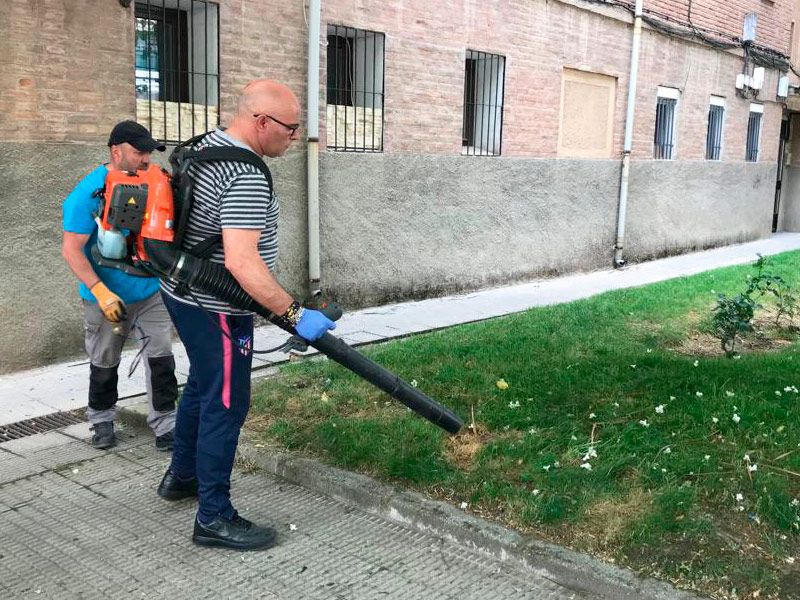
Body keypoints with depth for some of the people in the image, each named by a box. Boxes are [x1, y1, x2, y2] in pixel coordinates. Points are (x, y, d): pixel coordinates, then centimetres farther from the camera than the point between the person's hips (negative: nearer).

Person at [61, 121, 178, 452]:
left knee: (161, 357, 0)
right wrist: (102, 292, -26)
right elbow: (71, 250, -18)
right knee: (104, 364, 14)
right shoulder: (88, 192, -17)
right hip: (107, 298, -3)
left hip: (151, 292, 3)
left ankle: (165, 424, 9)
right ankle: (102, 420, 35)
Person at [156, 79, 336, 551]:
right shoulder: (246, 176, -25)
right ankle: (214, 518, 11)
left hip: (186, 294, 10)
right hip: (214, 308, -10)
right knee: (226, 404, 0)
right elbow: (241, 262, -33)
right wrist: (295, 314, -29)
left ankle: (182, 476, 41)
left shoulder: (206, 145, 6)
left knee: (203, 386, 24)